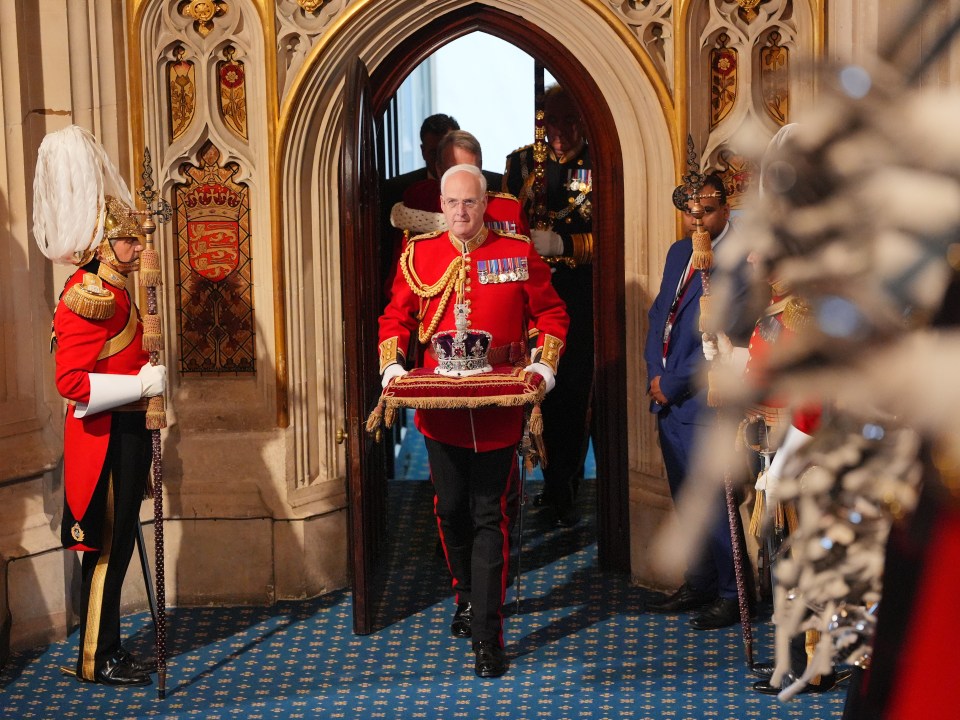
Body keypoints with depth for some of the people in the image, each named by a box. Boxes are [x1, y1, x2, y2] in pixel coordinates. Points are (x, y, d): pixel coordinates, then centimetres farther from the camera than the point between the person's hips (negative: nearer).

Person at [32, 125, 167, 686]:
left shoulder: (114, 290, 11)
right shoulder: (90, 298, -19)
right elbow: (71, 382, -25)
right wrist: (141, 384, -24)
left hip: (125, 433, 10)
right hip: (107, 436, -10)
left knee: (114, 545, 15)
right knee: (108, 546, -2)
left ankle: (106, 647, 25)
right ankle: (99, 660, 8)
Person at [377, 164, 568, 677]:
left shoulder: (518, 252, 1)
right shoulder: (418, 255, 5)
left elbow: (552, 313, 8)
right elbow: (396, 317, 11)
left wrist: (546, 362, -6)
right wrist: (392, 363, -4)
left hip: (498, 410, -2)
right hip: (439, 406, 3)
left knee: (489, 515, -3)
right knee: (450, 510, 12)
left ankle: (488, 636, -1)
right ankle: (466, 597, 37)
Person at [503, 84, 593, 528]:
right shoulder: (522, 162, 9)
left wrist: (560, 244, -19)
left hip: (581, 296, -3)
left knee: (574, 391, -1)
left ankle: (562, 489, 9)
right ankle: (557, 484, 20)